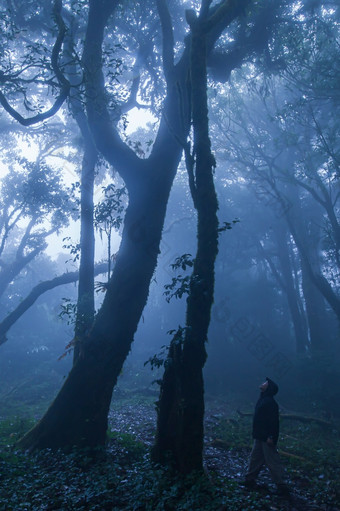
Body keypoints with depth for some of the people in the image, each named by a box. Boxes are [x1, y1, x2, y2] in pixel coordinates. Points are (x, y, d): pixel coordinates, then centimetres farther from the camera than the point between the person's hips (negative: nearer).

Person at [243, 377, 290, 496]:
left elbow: (274, 421, -24)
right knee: (255, 459, 18)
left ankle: (282, 486, 9)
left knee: (273, 462, -1)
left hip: (266, 438, -10)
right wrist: (256, 434, 19)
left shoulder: (270, 402, -22)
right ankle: (249, 480, 29)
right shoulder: (262, 399, 8)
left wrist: (271, 437, -24)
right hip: (259, 437, 10)